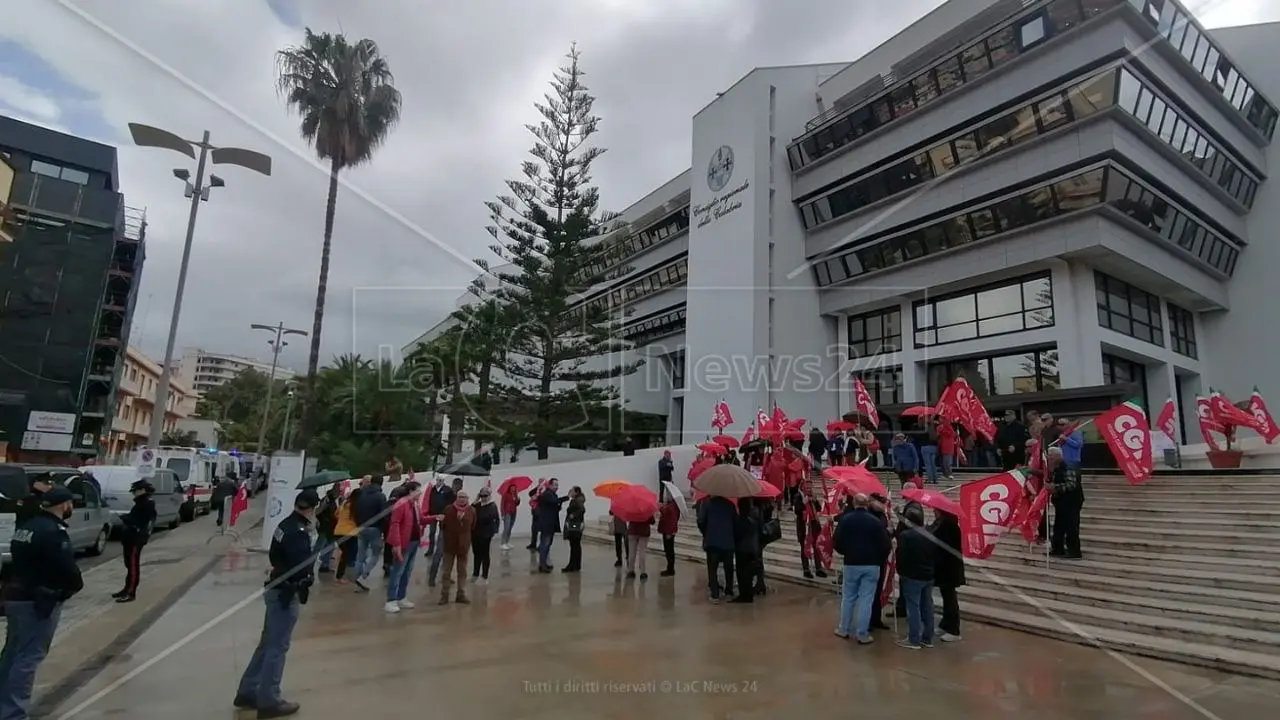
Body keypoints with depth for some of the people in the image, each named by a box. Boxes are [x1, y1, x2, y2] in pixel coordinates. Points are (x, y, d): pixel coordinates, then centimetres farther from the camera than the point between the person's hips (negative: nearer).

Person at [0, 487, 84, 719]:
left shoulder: (26, 526, 10)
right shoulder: (53, 531, -19)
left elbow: (23, 561, 17)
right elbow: (66, 566, -20)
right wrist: (76, 584, -1)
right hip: (38, 601, -10)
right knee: (30, 656, -4)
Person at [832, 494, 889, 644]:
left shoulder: (845, 519, -5)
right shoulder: (875, 521, -7)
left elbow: (837, 542, -6)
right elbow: (885, 544, -7)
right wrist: (876, 555, 13)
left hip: (851, 564, 1)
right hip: (872, 565, 0)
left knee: (848, 597, 13)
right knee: (866, 599, 4)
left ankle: (843, 629, 22)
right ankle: (862, 635, 7)